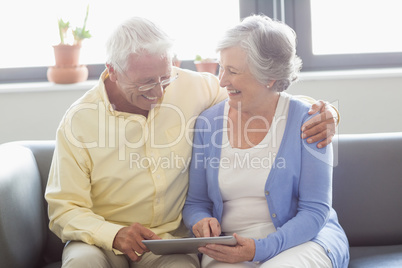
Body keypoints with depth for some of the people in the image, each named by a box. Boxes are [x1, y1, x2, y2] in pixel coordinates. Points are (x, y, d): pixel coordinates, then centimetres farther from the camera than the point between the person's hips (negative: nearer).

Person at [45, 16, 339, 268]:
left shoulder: (189, 86, -4)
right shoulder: (80, 121, -10)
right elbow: (64, 210, -8)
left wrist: (319, 110, -10)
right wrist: (114, 235, -28)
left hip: (169, 237, 1)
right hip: (101, 237, -1)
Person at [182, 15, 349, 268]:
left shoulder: (305, 121, -6)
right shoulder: (208, 122, 5)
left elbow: (314, 211, -8)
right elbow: (195, 203, 13)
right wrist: (202, 221, -12)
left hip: (302, 238, -2)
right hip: (230, 247, 2)